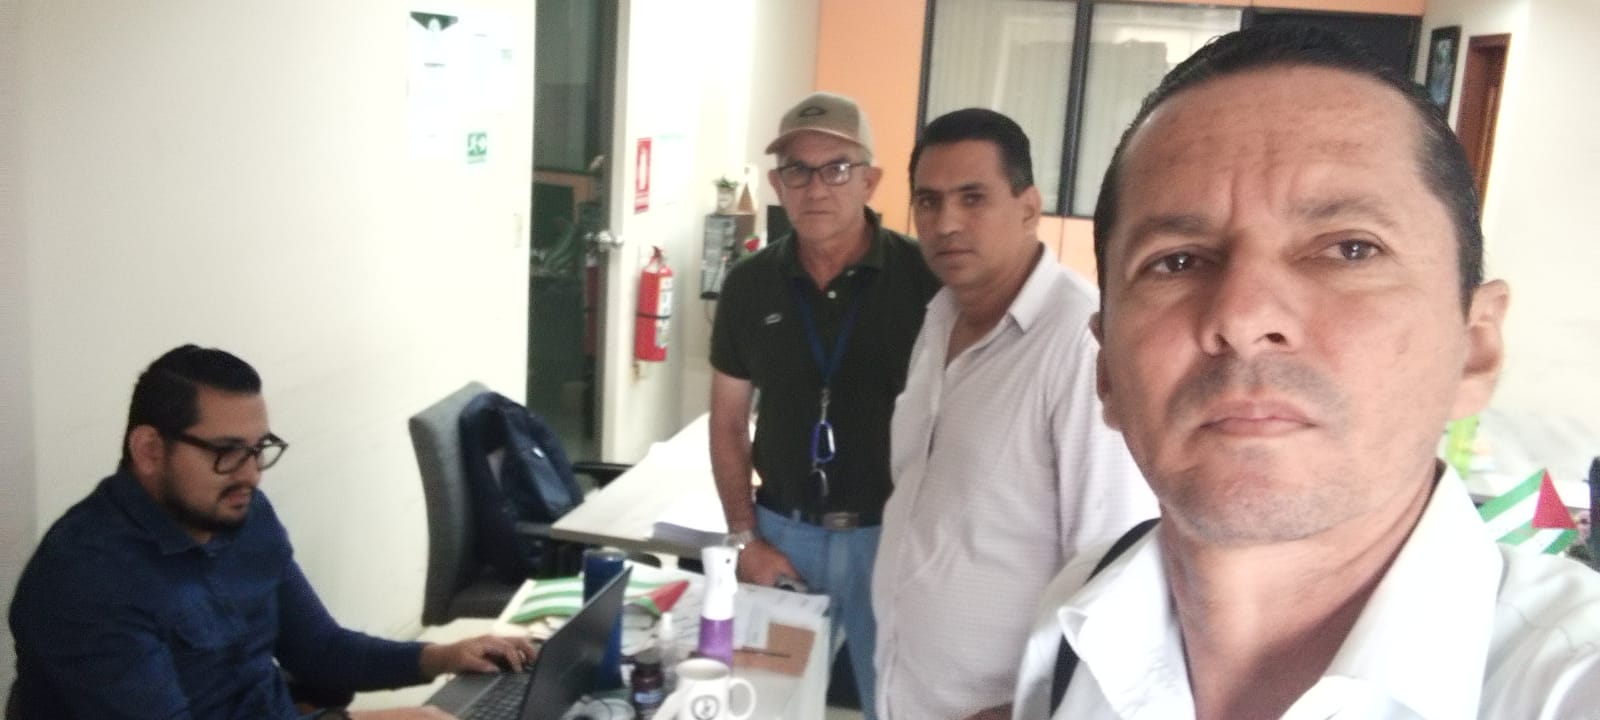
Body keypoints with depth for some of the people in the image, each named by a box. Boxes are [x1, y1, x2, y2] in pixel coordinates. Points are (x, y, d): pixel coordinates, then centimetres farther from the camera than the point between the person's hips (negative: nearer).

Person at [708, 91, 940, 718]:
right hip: (784, 530, 3)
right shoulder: (750, 284, -1)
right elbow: (729, 419, 6)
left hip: (893, 533, -3)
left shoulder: (925, 279, -11)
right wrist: (745, 538, 2)